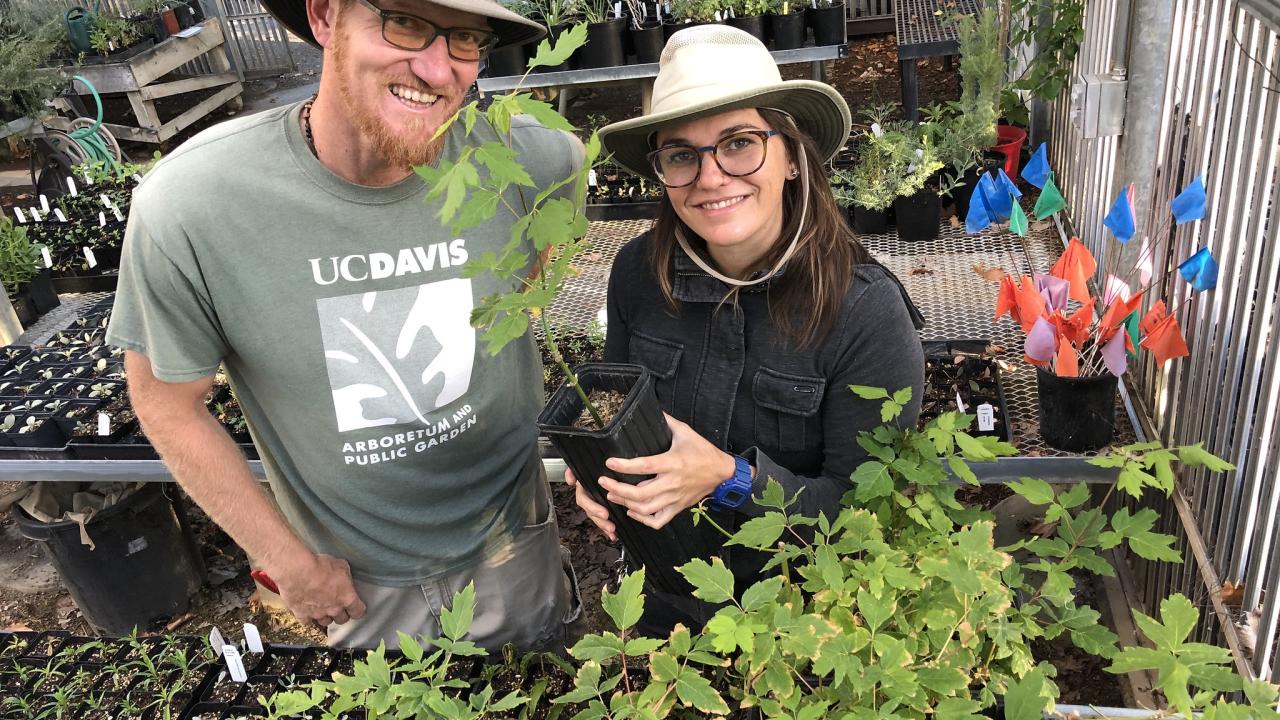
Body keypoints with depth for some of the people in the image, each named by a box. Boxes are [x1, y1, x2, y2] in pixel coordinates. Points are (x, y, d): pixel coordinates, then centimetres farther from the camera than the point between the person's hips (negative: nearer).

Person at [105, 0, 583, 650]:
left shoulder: (522, 159, -23)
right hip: (358, 581, -1)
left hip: (514, 543, 2)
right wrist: (290, 562, -7)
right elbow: (167, 404, -12)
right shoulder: (187, 205, -27)